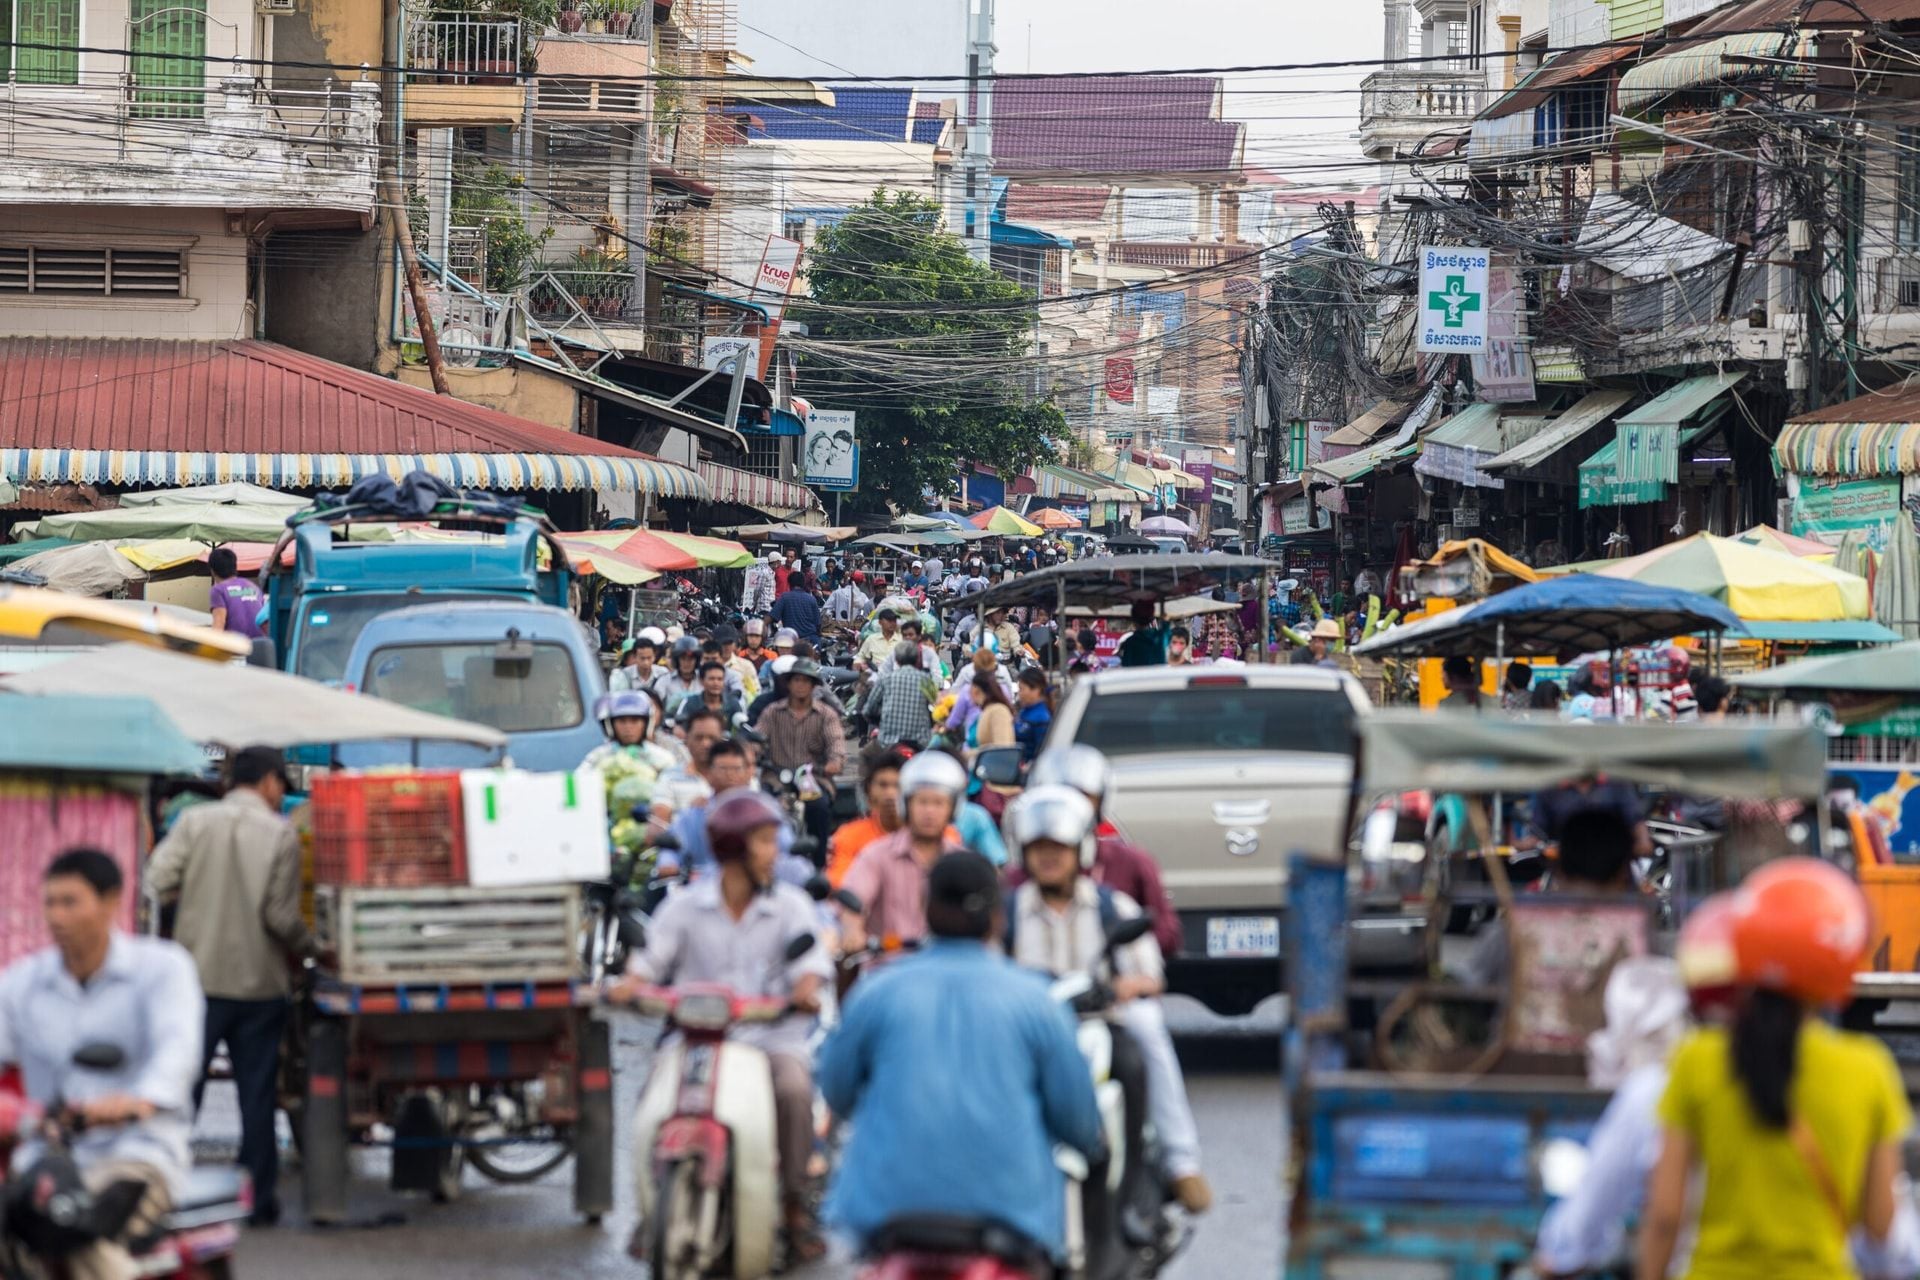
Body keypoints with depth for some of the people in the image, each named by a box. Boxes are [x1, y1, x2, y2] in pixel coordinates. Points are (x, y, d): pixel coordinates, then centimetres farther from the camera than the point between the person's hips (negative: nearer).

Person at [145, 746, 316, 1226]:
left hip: (201, 977, 1)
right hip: (260, 983, -1)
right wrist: (311, 948, 8)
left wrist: (199, 891, 9)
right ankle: (259, 1199, 10)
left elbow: (160, 880, -11)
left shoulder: (195, 822, -3)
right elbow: (282, 916, -10)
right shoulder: (281, 834, -6)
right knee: (257, 1094, 7)